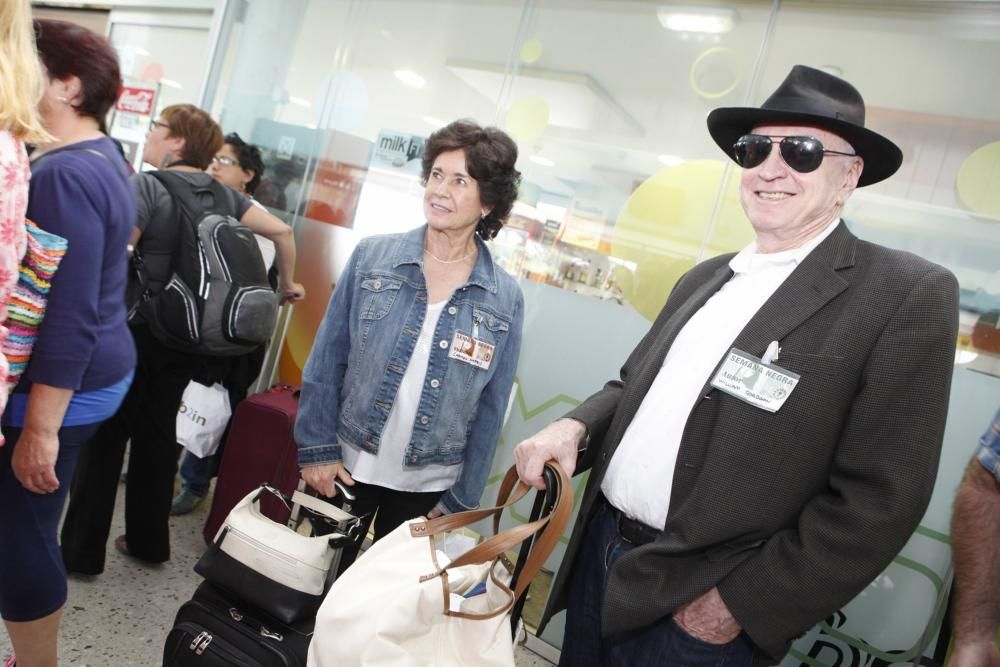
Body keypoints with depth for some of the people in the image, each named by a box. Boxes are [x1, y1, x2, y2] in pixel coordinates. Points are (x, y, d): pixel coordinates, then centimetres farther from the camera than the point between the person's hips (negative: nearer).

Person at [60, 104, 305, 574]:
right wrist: (287, 285, 17)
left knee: (103, 437, 6)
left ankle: (81, 551, 16)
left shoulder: (146, 186, -12)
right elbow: (281, 231, 5)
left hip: (135, 331, -5)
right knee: (158, 434, 16)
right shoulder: (222, 195, 5)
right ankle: (149, 541, 27)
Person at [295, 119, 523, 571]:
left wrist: (461, 500, -1)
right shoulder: (372, 256, -6)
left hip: (426, 486, 0)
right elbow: (327, 361, -3)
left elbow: (490, 411, -2)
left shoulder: (505, 299, -7)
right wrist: (318, 449, -6)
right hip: (346, 465, 0)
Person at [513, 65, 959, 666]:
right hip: (599, 551, 6)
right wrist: (576, 426, -7)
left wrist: (740, 606, -15)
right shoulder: (705, 279, 8)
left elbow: (878, 501, -15)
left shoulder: (909, 294, -12)